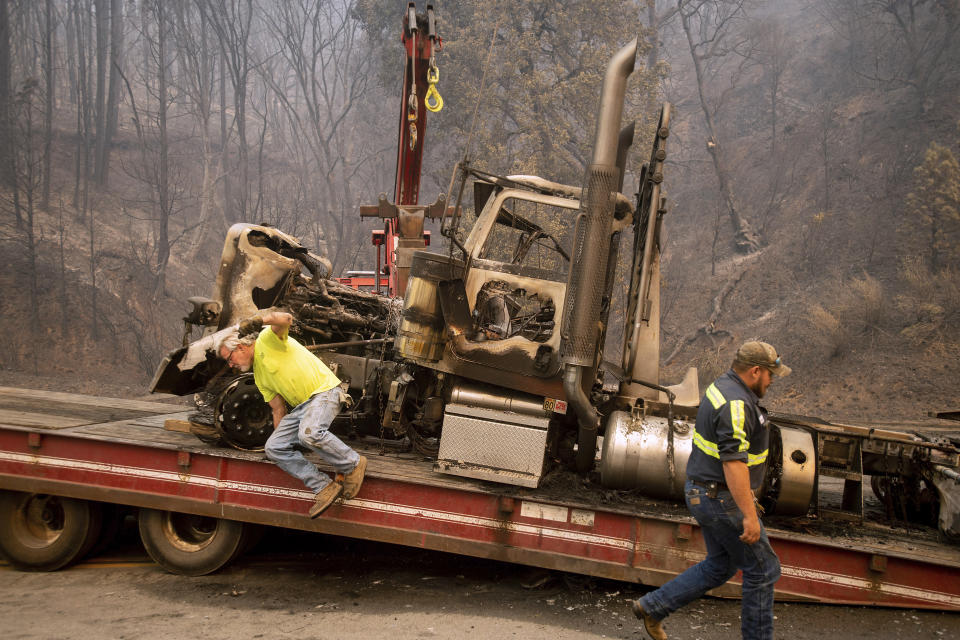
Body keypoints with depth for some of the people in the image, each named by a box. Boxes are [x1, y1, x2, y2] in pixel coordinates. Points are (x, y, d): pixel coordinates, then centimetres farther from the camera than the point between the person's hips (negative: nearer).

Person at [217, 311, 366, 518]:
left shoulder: (266, 339, -2)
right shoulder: (259, 377, 20)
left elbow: (286, 319, -23)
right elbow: (278, 409, 21)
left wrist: (260, 320, -23)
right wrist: (281, 436, 18)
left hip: (323, 391, -10)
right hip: (300, 407, 10)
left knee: (309, 433, -35)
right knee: (273, 448, -5)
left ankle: (353, 464, -12)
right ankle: (324, 487, -9)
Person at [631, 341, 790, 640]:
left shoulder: (723, 386, 9)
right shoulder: (736, 405, -24)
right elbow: (733, 463, -30)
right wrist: (749, 515, -28)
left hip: (704, 492, 10)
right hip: (722, 499, -10)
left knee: (720, 566, 20)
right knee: (762, 569, 5)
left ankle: (652, 607, 21)